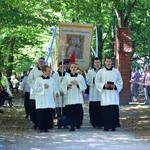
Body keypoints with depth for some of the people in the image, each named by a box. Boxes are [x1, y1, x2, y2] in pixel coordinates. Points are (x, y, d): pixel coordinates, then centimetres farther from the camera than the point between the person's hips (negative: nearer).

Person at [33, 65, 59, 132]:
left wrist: (56, 92, -6)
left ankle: (46, 128, 12)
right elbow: (35, 89, -6)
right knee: (40, 115, -3)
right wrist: (43, 87, -13)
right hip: (41, 102, -3)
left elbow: (55, 88, 13)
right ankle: (40, 128, 6)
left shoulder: (51, 80, 12)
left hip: (49, 101, 3)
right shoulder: (38, 79, 0)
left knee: (48, 115, 2)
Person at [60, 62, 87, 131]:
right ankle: (72, 126, 2)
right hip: (69, 98, 0)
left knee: (79, 112, -7)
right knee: (71, 113, -5)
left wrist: (77, 84, -10)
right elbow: (62, 86, 8)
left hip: (78, 98, 0)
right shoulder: (66, 77, 9)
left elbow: (84, 87, 4)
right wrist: (67, 86, -11)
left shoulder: (80, 76, 8)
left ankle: (78, 125, 15)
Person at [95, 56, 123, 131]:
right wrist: (104, 85, -12)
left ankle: (113, 126, 3)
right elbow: (97, 82, 5)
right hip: (105, 94, -1)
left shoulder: (116, 71, 8)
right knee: (105, 110, -3)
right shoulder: (100, 72, 5)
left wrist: (115, 86, -9)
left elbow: (120, 82, 10)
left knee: (114, 110, -4)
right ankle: (106, 126, 3)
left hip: (114, 94, 1)